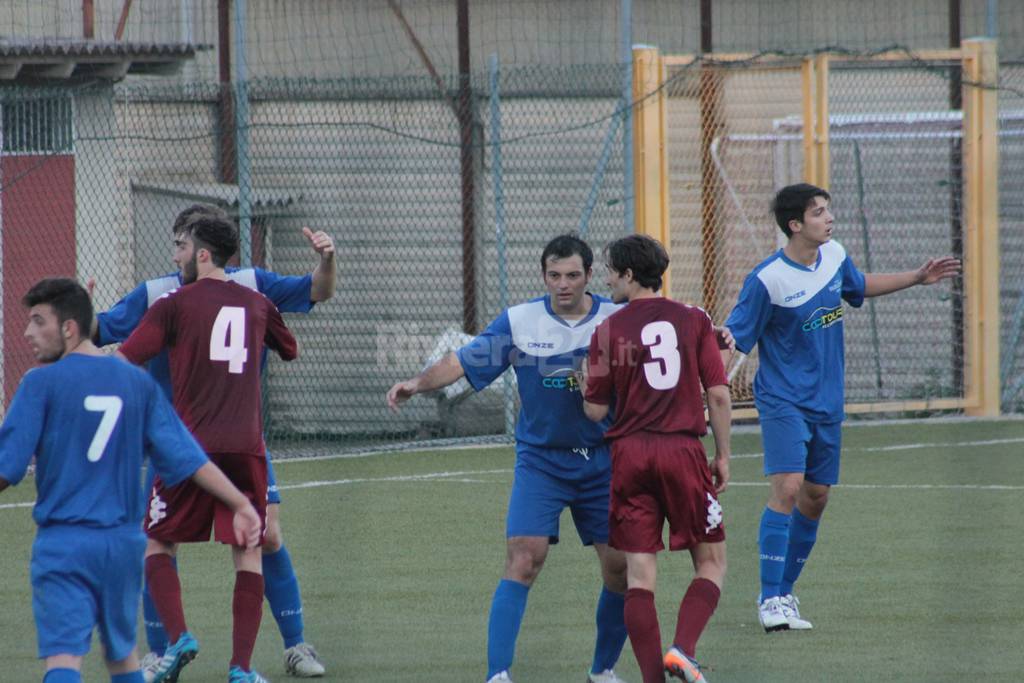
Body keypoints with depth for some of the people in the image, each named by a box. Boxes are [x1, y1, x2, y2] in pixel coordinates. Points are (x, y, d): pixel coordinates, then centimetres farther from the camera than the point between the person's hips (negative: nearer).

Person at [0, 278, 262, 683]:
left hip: (63, 542, -5)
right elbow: (186, 456, 5)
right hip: (124, 541, 5)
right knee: (122, 650, 21)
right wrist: (240, 504, 9)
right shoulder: (137, 383, 8)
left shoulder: (41, 383, -7)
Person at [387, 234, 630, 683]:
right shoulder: (519, 322, -4)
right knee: (522, 560, -16)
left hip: (603, 459, 2)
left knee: (621, 567, -1)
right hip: (541, 459, -2)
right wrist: (418, 383, -22)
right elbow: (462, 362, -6)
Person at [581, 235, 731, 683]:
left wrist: (586, 379, 22)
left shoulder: (608, 331, 0)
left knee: (639, 575, 4)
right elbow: (718, 394, 0)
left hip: (629, 453, 0)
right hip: (683, 450, 0)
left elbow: (595, 411, 3)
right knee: (711, 562, 10)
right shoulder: (693, 320, 3)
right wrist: (723, 456, 8)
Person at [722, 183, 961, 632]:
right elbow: (733, 337, -15)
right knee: (787, 488, -20)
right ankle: (771, 601, -16)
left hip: (826, 404, 7)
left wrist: (918, 278, 26)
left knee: (815, 498, 11)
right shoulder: (767, 279, -18)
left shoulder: (835, 257, 3)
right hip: (783, 403, -7)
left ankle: (784, 592, 25)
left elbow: (860, 287, 26)